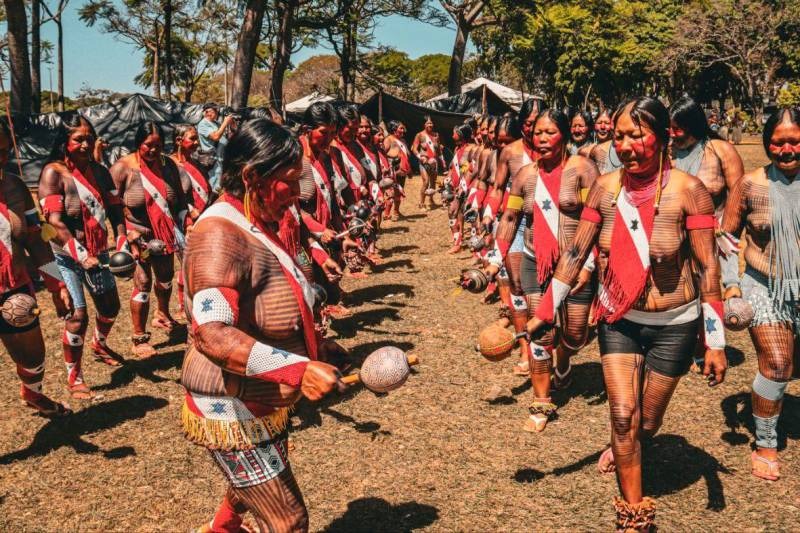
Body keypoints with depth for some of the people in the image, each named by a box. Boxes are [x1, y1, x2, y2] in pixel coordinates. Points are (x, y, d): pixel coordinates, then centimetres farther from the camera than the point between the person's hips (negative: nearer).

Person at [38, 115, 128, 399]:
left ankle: (100, 345, 51)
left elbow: (114, 209, 2)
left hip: (98, 253, 6)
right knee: (77, 316, -10)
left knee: (110, 306, 20)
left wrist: (122, 243, -14)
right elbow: (55, 221, -21)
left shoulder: (99, 171, 3)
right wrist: (80, 254, -31)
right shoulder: (53, 172, -15)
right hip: (68, 257, -6)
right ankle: (74, 378, 8)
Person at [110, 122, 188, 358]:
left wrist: (180, 227, -3)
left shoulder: (168, 164, 0)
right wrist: (128, 233, -20)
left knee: (166, 278, 21)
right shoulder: (123, 167, -14)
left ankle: (162, 316, 48)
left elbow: (179, 198, 6)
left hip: (164, 235, 5)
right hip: (138, 235, -5)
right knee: (143, 284, -9)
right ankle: (139, 338, 2)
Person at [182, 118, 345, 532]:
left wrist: (313, 346, 15)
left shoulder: (265, 226, 6)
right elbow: (212, 334, -37)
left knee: (252, 493, 30)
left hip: (262, 402, 10)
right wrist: (297, 369, -43)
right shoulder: (220, 233, -26)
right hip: (231, 409, -10)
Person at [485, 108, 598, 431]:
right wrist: (496, 259, 4)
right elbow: (510, 218, 10)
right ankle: (541, 403, 10)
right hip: (535, 264, 2)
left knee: (574, 333, 8)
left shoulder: (580, 168, -8)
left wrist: (588, 264, -17)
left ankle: (563, 363, 44)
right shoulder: (525, 176, 4)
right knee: (540, 334, -2)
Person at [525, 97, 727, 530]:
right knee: (622, 414, -3)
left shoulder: (687, 191, -16)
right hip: (618, 320, 2)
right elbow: (575, 253, -1)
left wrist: (715, 343, -13)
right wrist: (544, 312, -3)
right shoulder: (605, 188, -6)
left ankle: (623, 447, 48)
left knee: (647, 422, 13)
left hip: (673, 324, -2)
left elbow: (708, 268, -13)